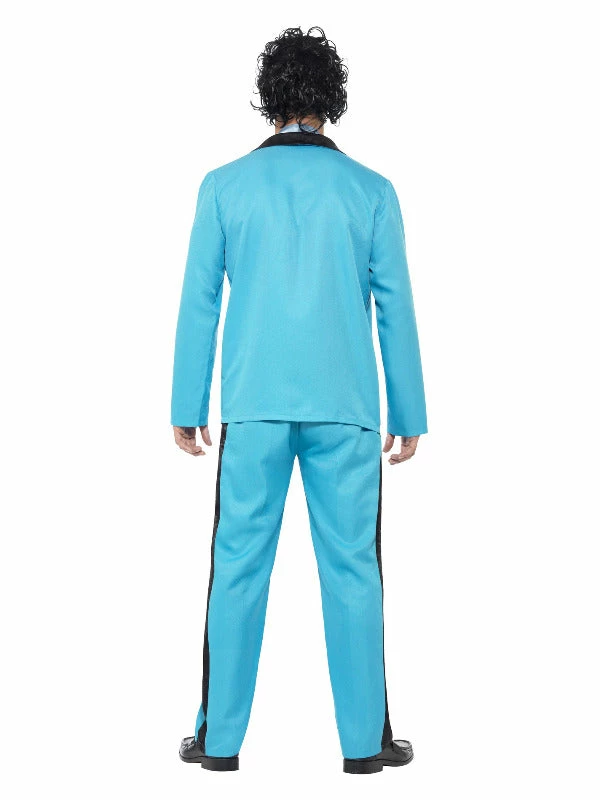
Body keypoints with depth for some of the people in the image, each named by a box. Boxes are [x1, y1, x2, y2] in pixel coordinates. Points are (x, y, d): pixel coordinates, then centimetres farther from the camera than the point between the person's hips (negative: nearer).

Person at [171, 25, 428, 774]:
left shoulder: (224, 186, 2)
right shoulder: (371, 190, 1)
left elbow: (199, 305, 1)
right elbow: (394, 311, 1)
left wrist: (188, 408, 7)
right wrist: (408, 416, 8)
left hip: (254, 406, 0)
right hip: (345, 408, 0)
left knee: (238, 566, 7)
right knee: (352, 571, 6)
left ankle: (220, 736, 13)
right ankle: (364, 738, 12)